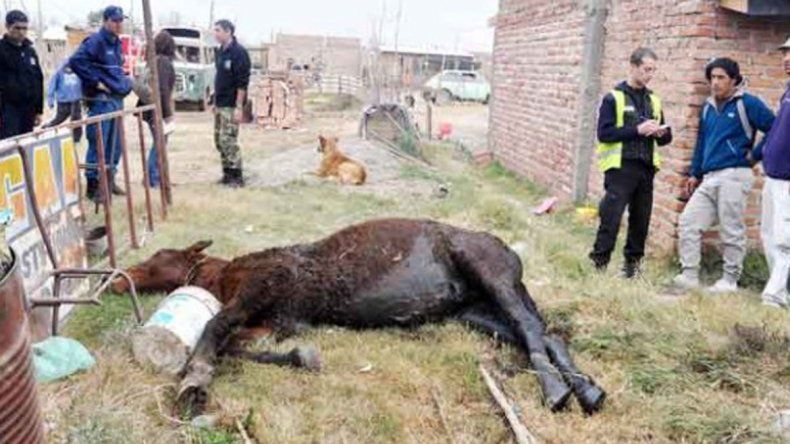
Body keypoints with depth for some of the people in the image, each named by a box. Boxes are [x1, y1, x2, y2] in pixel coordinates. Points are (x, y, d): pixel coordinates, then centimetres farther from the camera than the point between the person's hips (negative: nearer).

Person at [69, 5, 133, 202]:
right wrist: (96, 82, -18)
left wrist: (124, 81, 15)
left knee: (115, 144, 13)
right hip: (101, 100, -8)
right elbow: (76, 61, -21)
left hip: (117, 99, 8)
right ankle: (93, 186, 1)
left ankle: (109, 180, 24)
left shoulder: (116, 43, 17)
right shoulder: (95, 41, -10)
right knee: (98, 145, -6)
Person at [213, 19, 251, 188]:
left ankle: (237, 176, 2)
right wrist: (215, 101, 18)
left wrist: (239, 107, -21)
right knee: (219, 140, 11)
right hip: (220, 104, 9)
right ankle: (227, 173, 21)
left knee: (228, 141, -8)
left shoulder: (239, 52, -13)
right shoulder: (220, 52, 12)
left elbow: (242, 82, -18)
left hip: (231, 106, -9)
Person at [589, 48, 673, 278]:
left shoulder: (654, 100, 15)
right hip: (621, 168, -5)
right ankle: (599, 263, 0)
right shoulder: (613, 98, -3)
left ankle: (632, 263, 21)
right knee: (611, 218, -8)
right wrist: (637, 130, -18)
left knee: (641, 220, 9)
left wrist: (662, 132, -3)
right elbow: (604, 133, -12)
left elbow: (665, 138, 20)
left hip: (646, 169, 6)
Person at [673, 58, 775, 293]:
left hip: (734, 176, -7)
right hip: (709, 179, 7)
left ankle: (730, 280, 10)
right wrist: (695, 174, 22)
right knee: (688, 222, 0)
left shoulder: (747, 104, -4)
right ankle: (690, 275, 5)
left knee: (732, 232, -1)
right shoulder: (708, 108, 16)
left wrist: (756, 155, -5)